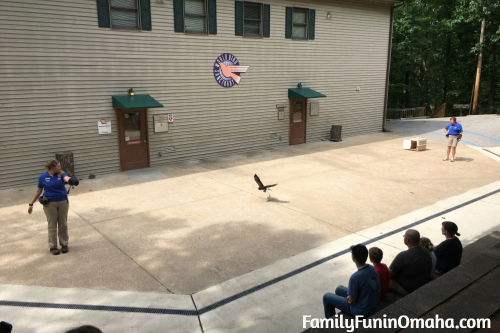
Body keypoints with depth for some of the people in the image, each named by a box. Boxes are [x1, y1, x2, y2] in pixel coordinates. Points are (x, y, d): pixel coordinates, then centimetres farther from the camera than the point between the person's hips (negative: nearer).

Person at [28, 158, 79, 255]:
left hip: (63, 202, 1)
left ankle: (64, 244, 24)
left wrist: (71, 180, -51)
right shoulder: (43, 177, -4)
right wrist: (31, 204, 4)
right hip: (50, 204, -1)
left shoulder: (61, 174, -4)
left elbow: (66, 178, -27)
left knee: (63, 224, 10)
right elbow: (38, 191, 3)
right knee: (52, 226, 6)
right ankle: (53, 247, 18)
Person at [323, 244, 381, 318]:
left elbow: (352, 301, -19)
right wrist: (351, 296, 9)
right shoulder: (372, 268, -7)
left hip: (363, 311, -7)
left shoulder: (355, 277, -31)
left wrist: (349, 298, 2)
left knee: (326, 297, 8)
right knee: (339, 289, 26)